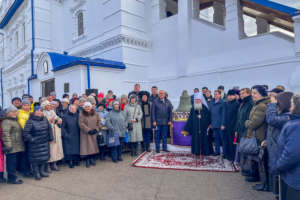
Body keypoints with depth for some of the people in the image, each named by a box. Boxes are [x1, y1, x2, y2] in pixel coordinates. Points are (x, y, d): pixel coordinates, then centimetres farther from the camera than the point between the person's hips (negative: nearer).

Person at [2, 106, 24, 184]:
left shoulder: (16, 121, 20)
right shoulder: (6, 122, -10)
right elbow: (5, 134, -19)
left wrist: (21, 145, 28)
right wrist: (8, 145, -24)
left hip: (18, 147, 9)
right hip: (12, 148, -9)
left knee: (15, 163, 14)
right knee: (12, 163, -3)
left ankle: (12, 177, 24)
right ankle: (12, 178, 5)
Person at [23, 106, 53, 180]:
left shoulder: (45, 119, 4)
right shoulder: (30, 121, -13)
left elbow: (49, 129, 15)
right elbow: (25, 133, -14)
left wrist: (50, 137, 11)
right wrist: (31, 139, -14)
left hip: (45, 143, 5)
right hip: (35, 144, -5)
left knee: (45, 157, 12)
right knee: (35, 159, 3)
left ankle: (42, 171, 28)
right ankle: (36, 173, 18)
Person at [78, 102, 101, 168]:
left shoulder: (95, 113, 6)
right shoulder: (81, 114, -5)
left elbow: (99, 121, 6)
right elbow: (81, 124, -12)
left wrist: (96, 129, -8)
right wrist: (88, 130, -17)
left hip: (94, 133, 3)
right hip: (85, 134, -3)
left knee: (94, 146, 7)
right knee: (86, 146, -3)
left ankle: (92, 159, 18)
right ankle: (87, 161, 6)